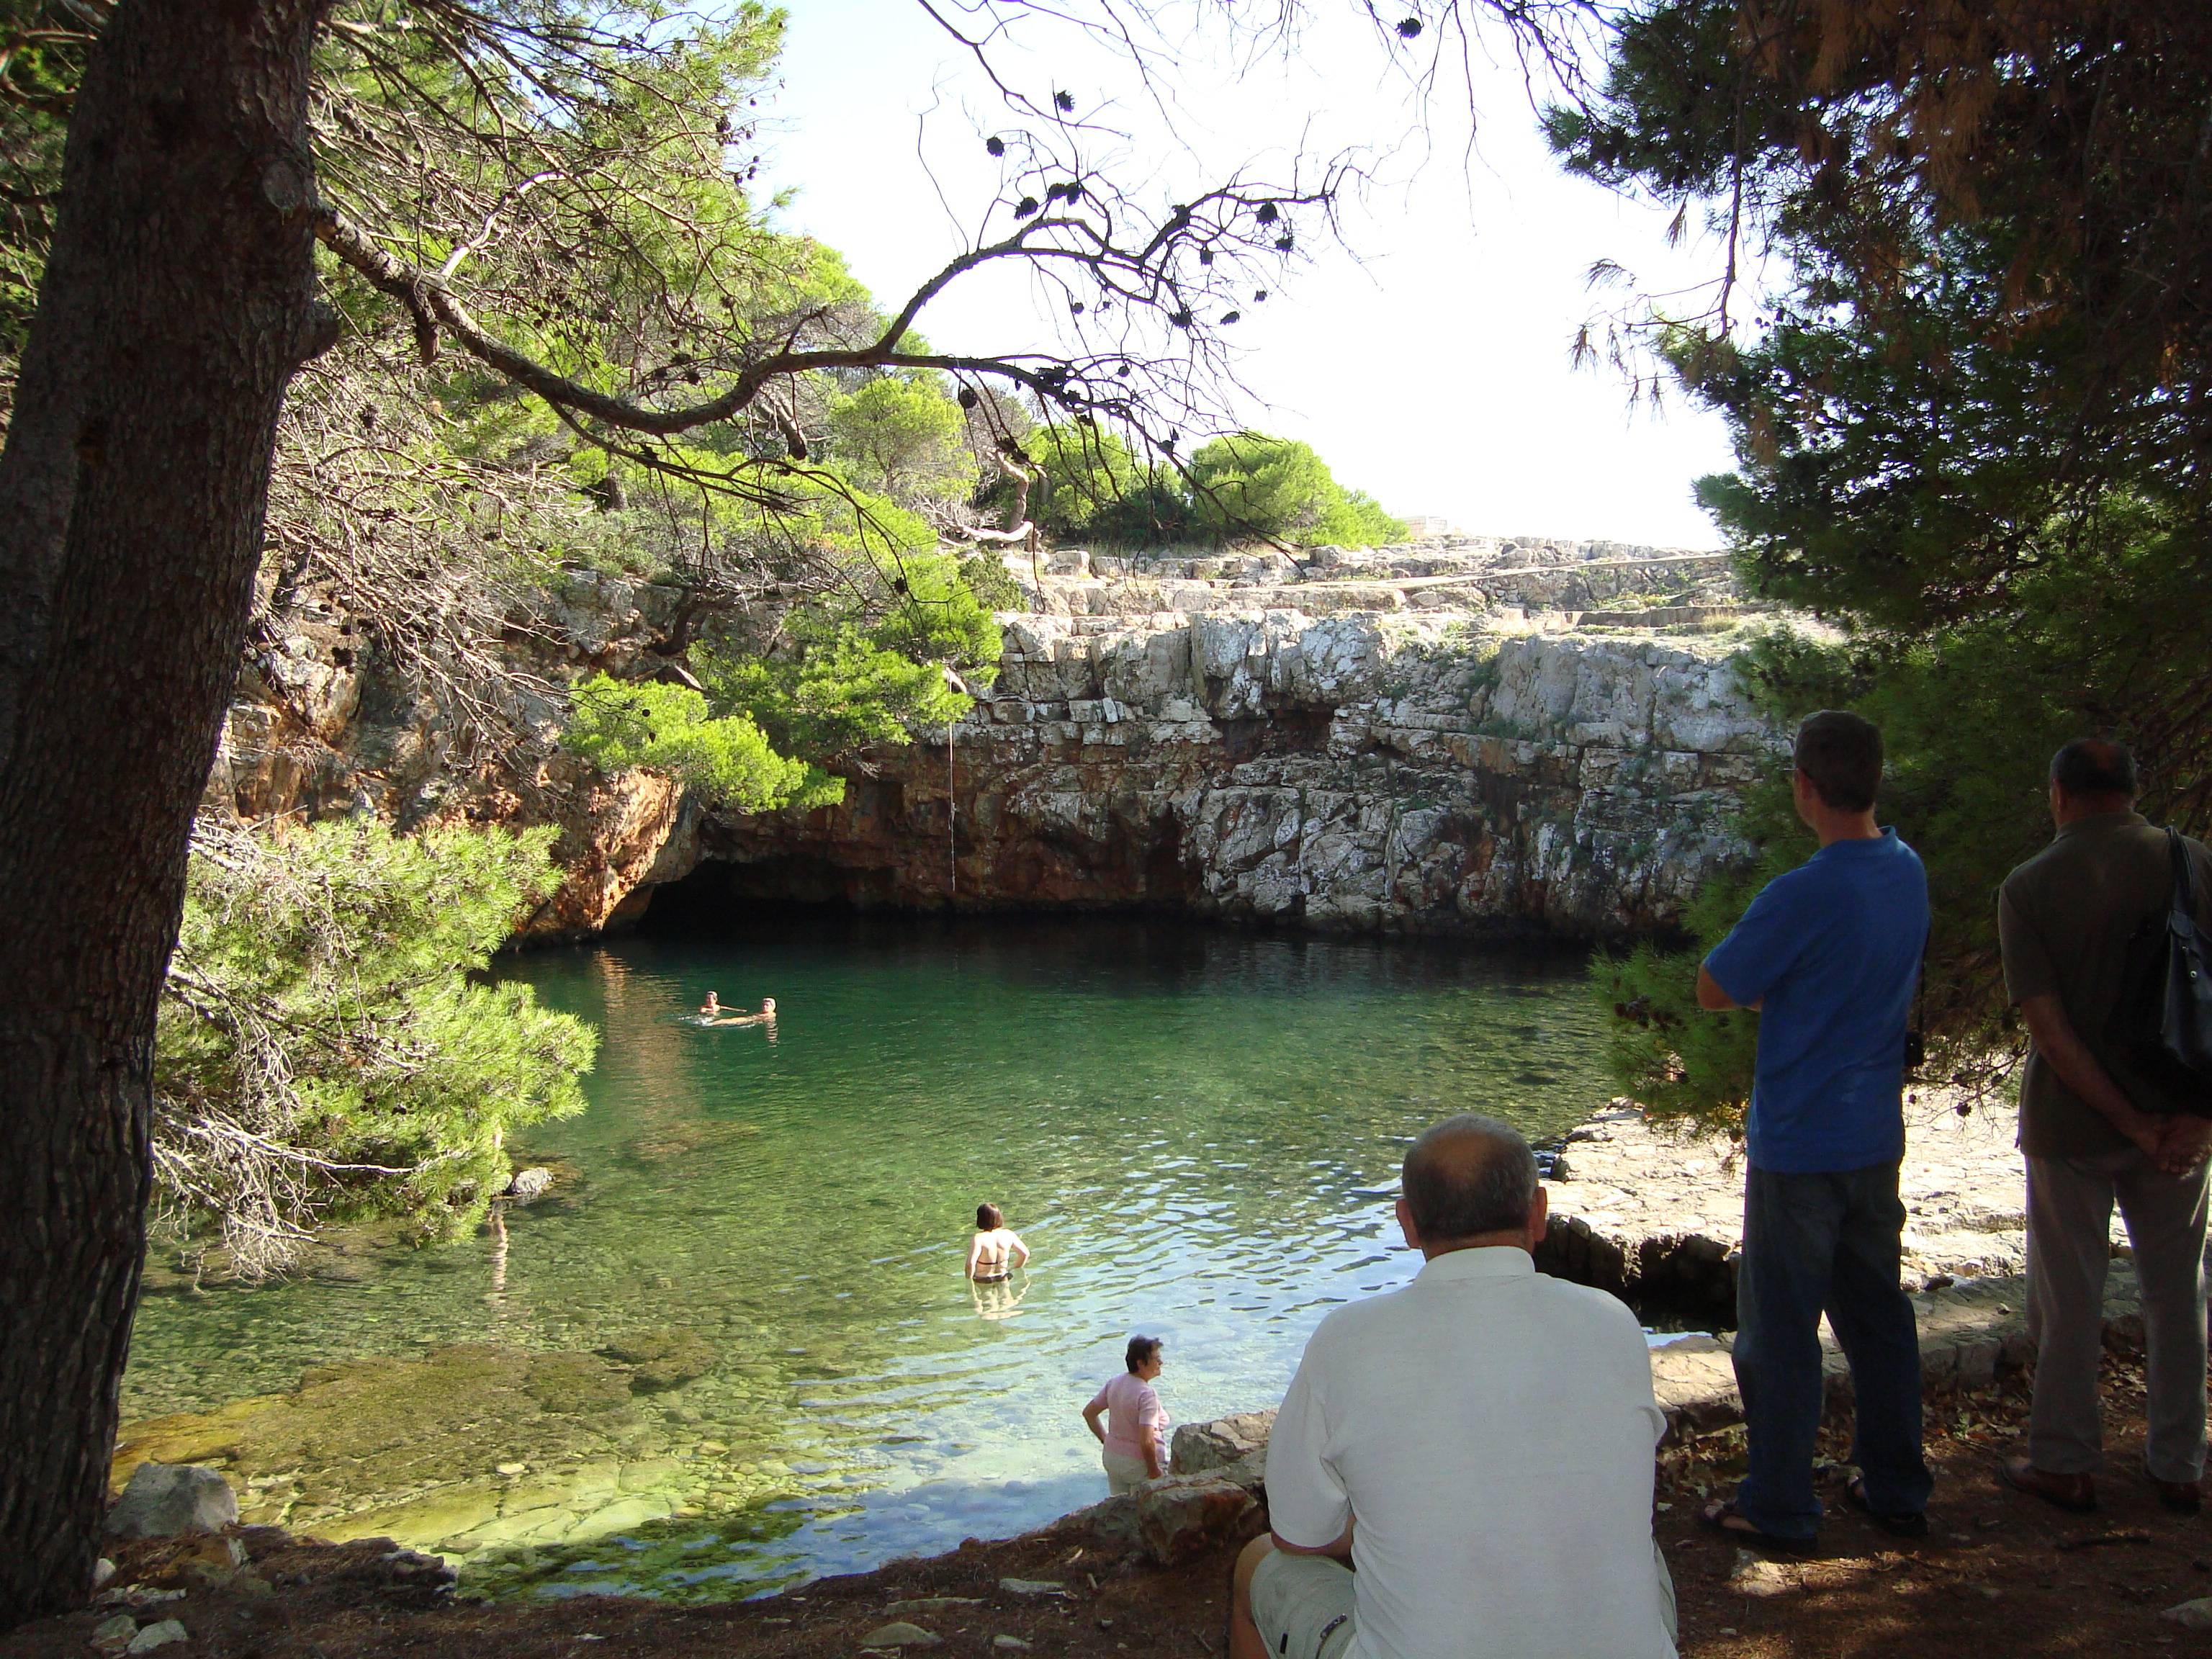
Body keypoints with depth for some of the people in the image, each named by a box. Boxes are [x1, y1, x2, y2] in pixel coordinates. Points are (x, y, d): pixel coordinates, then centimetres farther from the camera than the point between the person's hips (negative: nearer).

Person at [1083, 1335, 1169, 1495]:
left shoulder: (1115, 1383, -2)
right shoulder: (1147, 1395, -25)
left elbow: (1088, 1413, 8)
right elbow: (1146, 1441, -29)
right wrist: (1154, 1470, -16)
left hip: (1112, 1457, 7)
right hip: (1140, 1463, -7)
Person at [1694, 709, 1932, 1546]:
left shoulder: (1802, 895, -23)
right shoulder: (1908, 872, 1)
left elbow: (1713, 990, -14)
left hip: (1799, 1146, -7)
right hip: (1877, 1137, 7)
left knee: (1780, 1329, 4)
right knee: (1878, 1314, 18)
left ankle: (1778, 1508, 15)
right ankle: (1897, 1488, 30)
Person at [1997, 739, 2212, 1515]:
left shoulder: (2028, 887, -10)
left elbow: (2049, 1027, -16)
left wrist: (2130, 1121, -11)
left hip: (2070, 1124, -2)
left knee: (2069, 1298, 9)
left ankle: (2064, 1464, 20)